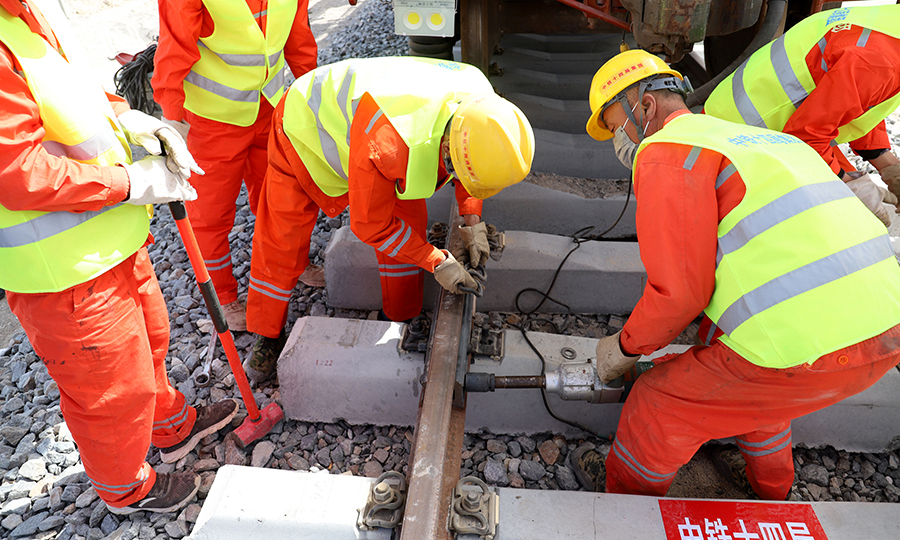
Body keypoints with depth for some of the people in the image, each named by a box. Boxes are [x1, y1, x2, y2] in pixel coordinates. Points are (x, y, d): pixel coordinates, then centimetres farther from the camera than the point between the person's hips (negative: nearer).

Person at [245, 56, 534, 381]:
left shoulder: (480, 107, -27)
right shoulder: (383, 150, -47)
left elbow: (469, 170, -2)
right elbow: (370, 224, -28)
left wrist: (473, 221, -10)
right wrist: (436, 262, -23)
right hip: (307, 128, -5)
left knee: (410, 223, -2)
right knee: (281, 241, 2)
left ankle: (399, 320, 18)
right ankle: (267, 335, 25)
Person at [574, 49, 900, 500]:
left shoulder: (666, 150, -6)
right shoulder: (755, 137, 23)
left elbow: (680, 290, -14)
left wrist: (625, 347, 5)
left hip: (807, 351, -9)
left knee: (663, 403, 10)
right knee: (747, 381, 35)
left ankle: (627, 492, 36)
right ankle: (771, 489, 59)